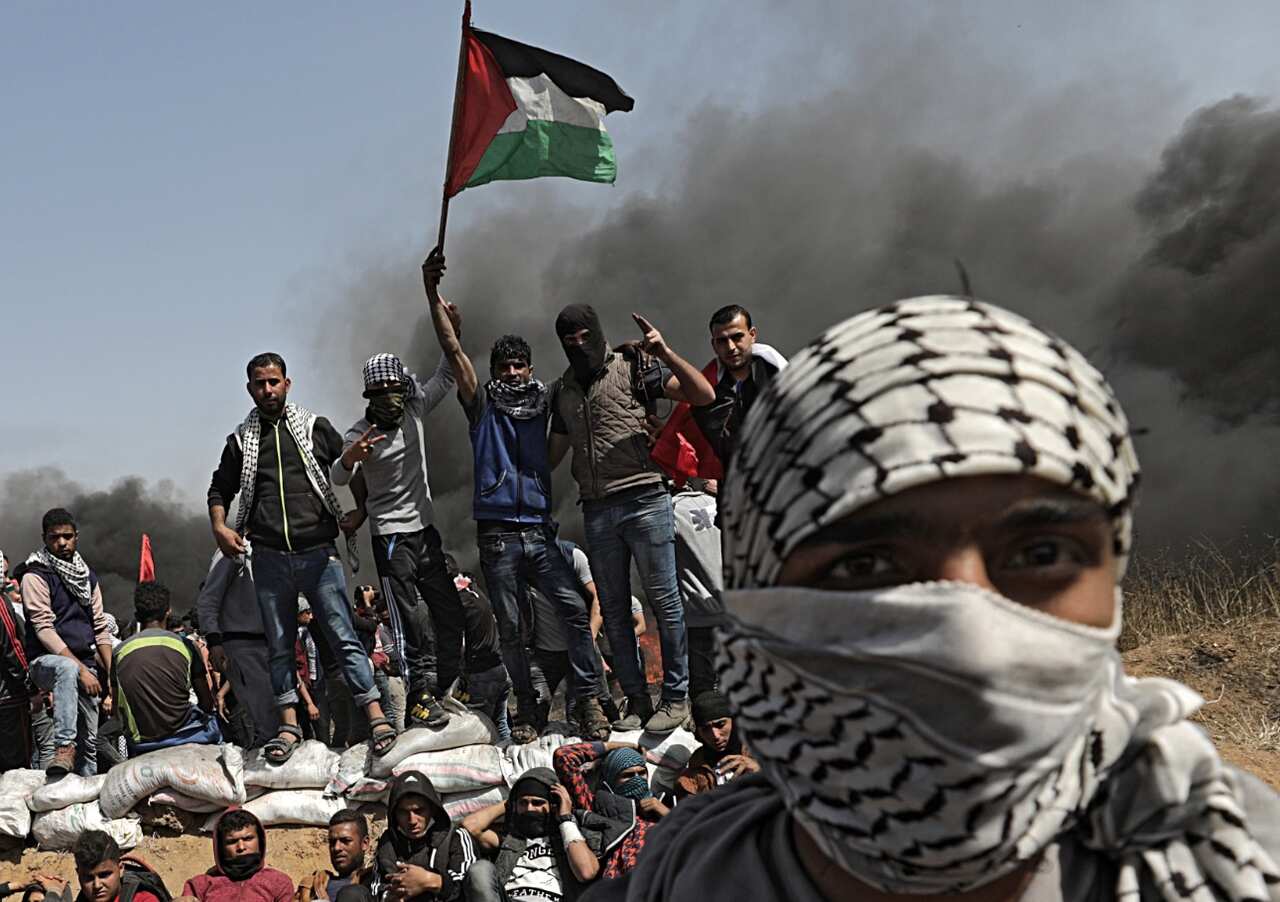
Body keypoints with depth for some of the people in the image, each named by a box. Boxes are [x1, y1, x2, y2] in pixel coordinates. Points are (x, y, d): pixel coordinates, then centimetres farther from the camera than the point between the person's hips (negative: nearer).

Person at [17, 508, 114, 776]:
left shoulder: (87, 575, 15)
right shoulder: (35, 576, -5)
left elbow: (100, 627, 16)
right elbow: (44, 629, -14)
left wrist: (111, 675, 7)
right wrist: (81, 669, -21)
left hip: (85, 665, 7)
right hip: (46, 661, -6)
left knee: (89, 740, 2)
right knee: (68, 669, -40)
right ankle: (64, 748, -47)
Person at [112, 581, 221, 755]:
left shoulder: (120, 651, 3)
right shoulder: (184, 645, -2)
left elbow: (118, 708, 9)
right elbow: (207, 703, 5)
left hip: (140, 743, 1)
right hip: (182, 732, -1)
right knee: (213, 716, 29)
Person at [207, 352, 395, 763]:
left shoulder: (315, 428, 6)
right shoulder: (240, 440, 11)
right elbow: (219, 490, 21)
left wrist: (356, 515, -1)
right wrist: (219, 527, 3)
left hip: (318, 552, -2)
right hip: (269, 559, 2)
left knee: (343, 636, -6)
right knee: (279, 645, 7)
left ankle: (376, 716, -6)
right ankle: (289, 725, 15)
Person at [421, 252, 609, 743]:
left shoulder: (544, 404, 13)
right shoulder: (482, 405, 7)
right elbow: (453, 350, 1)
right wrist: (432, 292, -6)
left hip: (539, 532, 1)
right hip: (497, 536, -1)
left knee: (574, 610, -12)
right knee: (510, 628, 3)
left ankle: (589, 700, -6)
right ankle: (527, 708, 13)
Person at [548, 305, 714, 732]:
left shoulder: (634, 369, 1)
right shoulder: (562, 391, 17)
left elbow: (704, 396, -7)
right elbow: (553, 454, 25)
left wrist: (666, 354, -19)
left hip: (644, 501, -5)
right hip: (597, 512, 5)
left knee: (664, 600, -2)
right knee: (613, 609, 7)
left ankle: (676, 697, 5)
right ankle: (636, 699, 16)